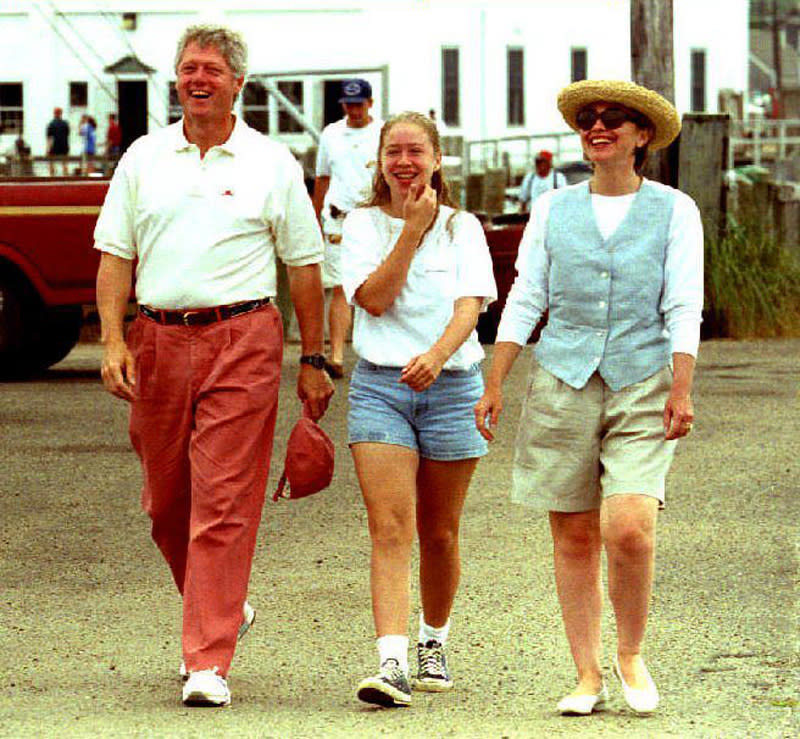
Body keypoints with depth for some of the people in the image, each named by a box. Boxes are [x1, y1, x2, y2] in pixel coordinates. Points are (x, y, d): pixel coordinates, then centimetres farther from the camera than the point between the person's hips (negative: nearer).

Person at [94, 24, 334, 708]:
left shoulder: (272, 163, 4)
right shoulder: (144, 158, 10)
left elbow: (304, 265, 8)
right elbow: (115, 256, 9)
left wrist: (313, 360, 6)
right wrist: (113, 340, -4)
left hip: (243, 341, -3)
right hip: (159, 338, 4)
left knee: (224, 503, -9)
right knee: (166, 503, 10)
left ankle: (209, 662, -9)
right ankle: (224, 611, 34)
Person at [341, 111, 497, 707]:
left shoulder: (462, 227, 5)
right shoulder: (363, 225, 5)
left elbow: (470, 306, -9)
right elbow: (374, 297, -9)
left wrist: (437, 354, -28)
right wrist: (413, 230, -12)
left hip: (451, 386, 1)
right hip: (380, 387, -1)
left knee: (439, 533, 10)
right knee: (390, 530, -13)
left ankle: (435, 644, 31)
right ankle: (392, 663, -21)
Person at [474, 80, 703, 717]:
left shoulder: (674, 210, 4)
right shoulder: (553, 209, 10)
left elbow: (684, 307, 0)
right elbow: (524, 301, 10)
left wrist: (681, 389, -10)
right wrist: (495, 385, 4)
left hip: (643, 384, -2)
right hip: (563, 382, 2)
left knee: (629, 528, -17)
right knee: (574, 539, 1)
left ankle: (631, 653, 5)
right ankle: (588, 677, 10)